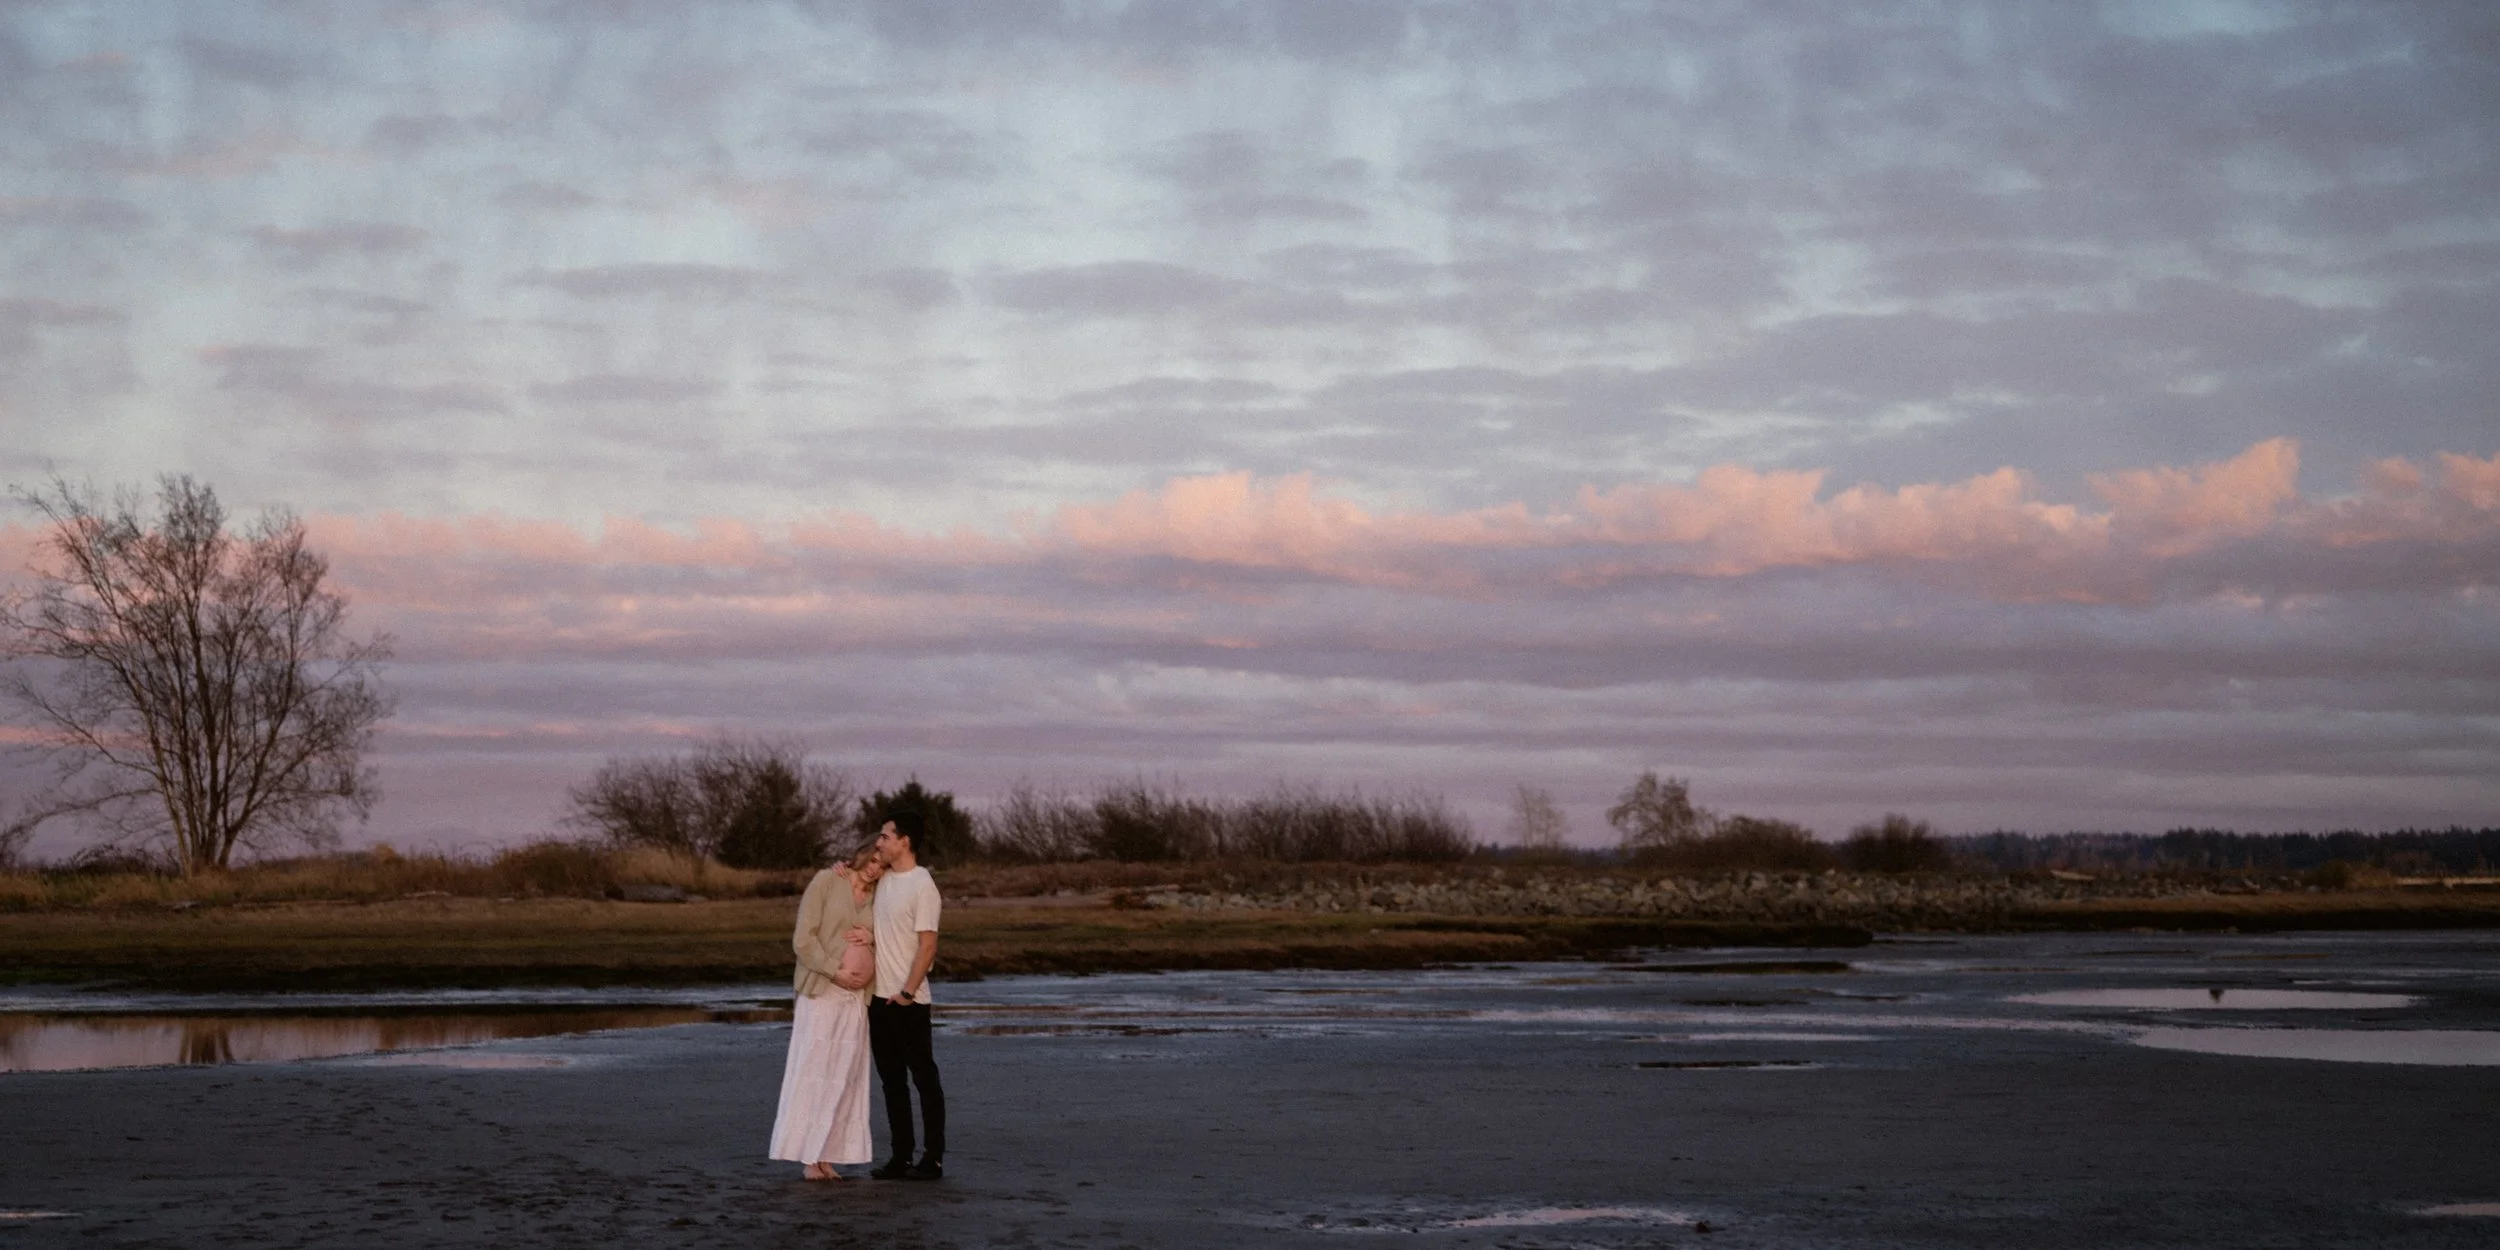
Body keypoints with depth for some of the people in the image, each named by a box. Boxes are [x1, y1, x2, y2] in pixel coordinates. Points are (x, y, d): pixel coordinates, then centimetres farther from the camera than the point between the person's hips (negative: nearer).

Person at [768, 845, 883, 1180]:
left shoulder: (878, 898, 9)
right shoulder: (825, 882, -5)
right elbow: (803, 938, -9)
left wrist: (872, 938, -4)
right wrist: (835, 971, -16)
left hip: (855, 998, 5)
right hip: (820, 991, -5)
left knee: (844, 1076, 3)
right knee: (812, 1072, -4)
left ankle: (827, 1157, 7)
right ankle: (809, 1158, -1)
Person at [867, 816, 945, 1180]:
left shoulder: (922, 886, -13)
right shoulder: (882, 880, 9)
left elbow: (928, 946, -16)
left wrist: (907, 992, -18)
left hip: (908, 1002, -8)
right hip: (879, 997, 8)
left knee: (924, 1077, -1)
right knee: (891, 1080, 11)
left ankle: (934, 1157, 3)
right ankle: (900, 1156, 17)